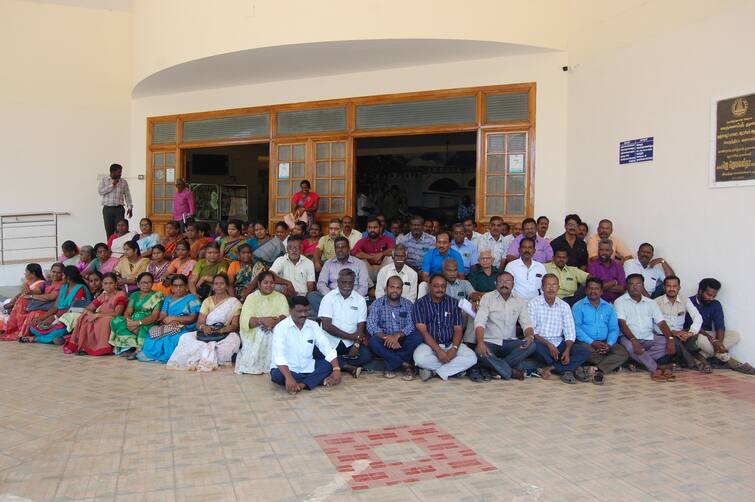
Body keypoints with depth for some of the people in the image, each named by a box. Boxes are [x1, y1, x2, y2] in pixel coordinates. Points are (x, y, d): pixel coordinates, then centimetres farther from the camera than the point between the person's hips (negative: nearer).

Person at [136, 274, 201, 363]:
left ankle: (150, 354, -21)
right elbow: (162, 316, 9)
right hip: (168, 327, 5)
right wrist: (169, 321, -14)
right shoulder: (168, 299, 20)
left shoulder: (192, 299, 4)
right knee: (154, 331, -26)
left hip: (184, 329, -5)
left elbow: (193, 318, -7)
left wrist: (173, 318, -11)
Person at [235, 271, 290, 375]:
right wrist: (262, 320, -28)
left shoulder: (281, 297, 12)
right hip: (254, 334, -1)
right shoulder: (251, 298, 7)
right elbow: (246, 320, -8)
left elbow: (285, 316, -6)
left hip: (275, 332, 1)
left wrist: (275, 322, -29)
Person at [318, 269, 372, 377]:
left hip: (350, 342, 2)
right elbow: (326, 326, -10)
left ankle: (339, 363, -8)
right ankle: (350, 367, -12)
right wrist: (351, 336, -13)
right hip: (330, 342, -2)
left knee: (367, 355, -25)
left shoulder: (360, 300, 5)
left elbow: (361, 326, 1)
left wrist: (356, 344, -18)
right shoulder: (329, 298, -2)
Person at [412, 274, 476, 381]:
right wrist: (438, 350, -21)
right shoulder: (420, 304, -1)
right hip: (429, 344, -3)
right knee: (419, 358, -35)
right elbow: (422, 331, -10)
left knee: (472, 358, -23)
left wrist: (454, 348, -17)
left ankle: (432, 370, -15)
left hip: (450, 344, 3)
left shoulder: (454, 303, 7)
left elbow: (458, 329, 3)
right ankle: (456, 367, -13)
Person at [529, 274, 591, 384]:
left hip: (559, 344, 4)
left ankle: (550, 367, -24)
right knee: (535, 345, -38)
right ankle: (565, 370, -18)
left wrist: (567, 350, -14)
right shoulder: (533, 304, -3)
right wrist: (548, 344, -19)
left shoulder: (564, 306, 8)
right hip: (541, 344, -4)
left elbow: (570, 332, 3)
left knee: (585, 352, -18)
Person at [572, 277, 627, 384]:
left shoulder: (608, 307, 17)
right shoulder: (578, 306, 5)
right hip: (586, 342, -4)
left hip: (605, 343, 4)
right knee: (584, 350, -37)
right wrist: (592, 342, -18)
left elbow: (614, 329, 9)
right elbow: (576, 328, -7)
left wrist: (609, 344, -11)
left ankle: (598, 371, -32)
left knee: (623, 353, -23)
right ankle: (610, 363, -14)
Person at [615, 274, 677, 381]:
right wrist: (634, 340, -26)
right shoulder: (620, 302, 2)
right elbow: (622, 323, -11)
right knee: (630, 346, -37)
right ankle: (657, 368, -27)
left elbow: (661, 323, 6)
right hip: (629, 338, -4)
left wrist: (670, 338, -13)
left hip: (649, 338, 4)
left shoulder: (650, 303, 15)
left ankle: (636, 362, -25)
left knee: (666, 343, -23)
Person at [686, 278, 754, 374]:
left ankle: (701, 356, -27)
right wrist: (713, 340, -32)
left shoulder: (716, 304, 3)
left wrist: (719, 342, -28)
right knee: (701, 339, -39)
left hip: (709, 335, 6)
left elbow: (720, 326, -8)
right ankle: (728, 360, -19)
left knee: (735, 335, -17)